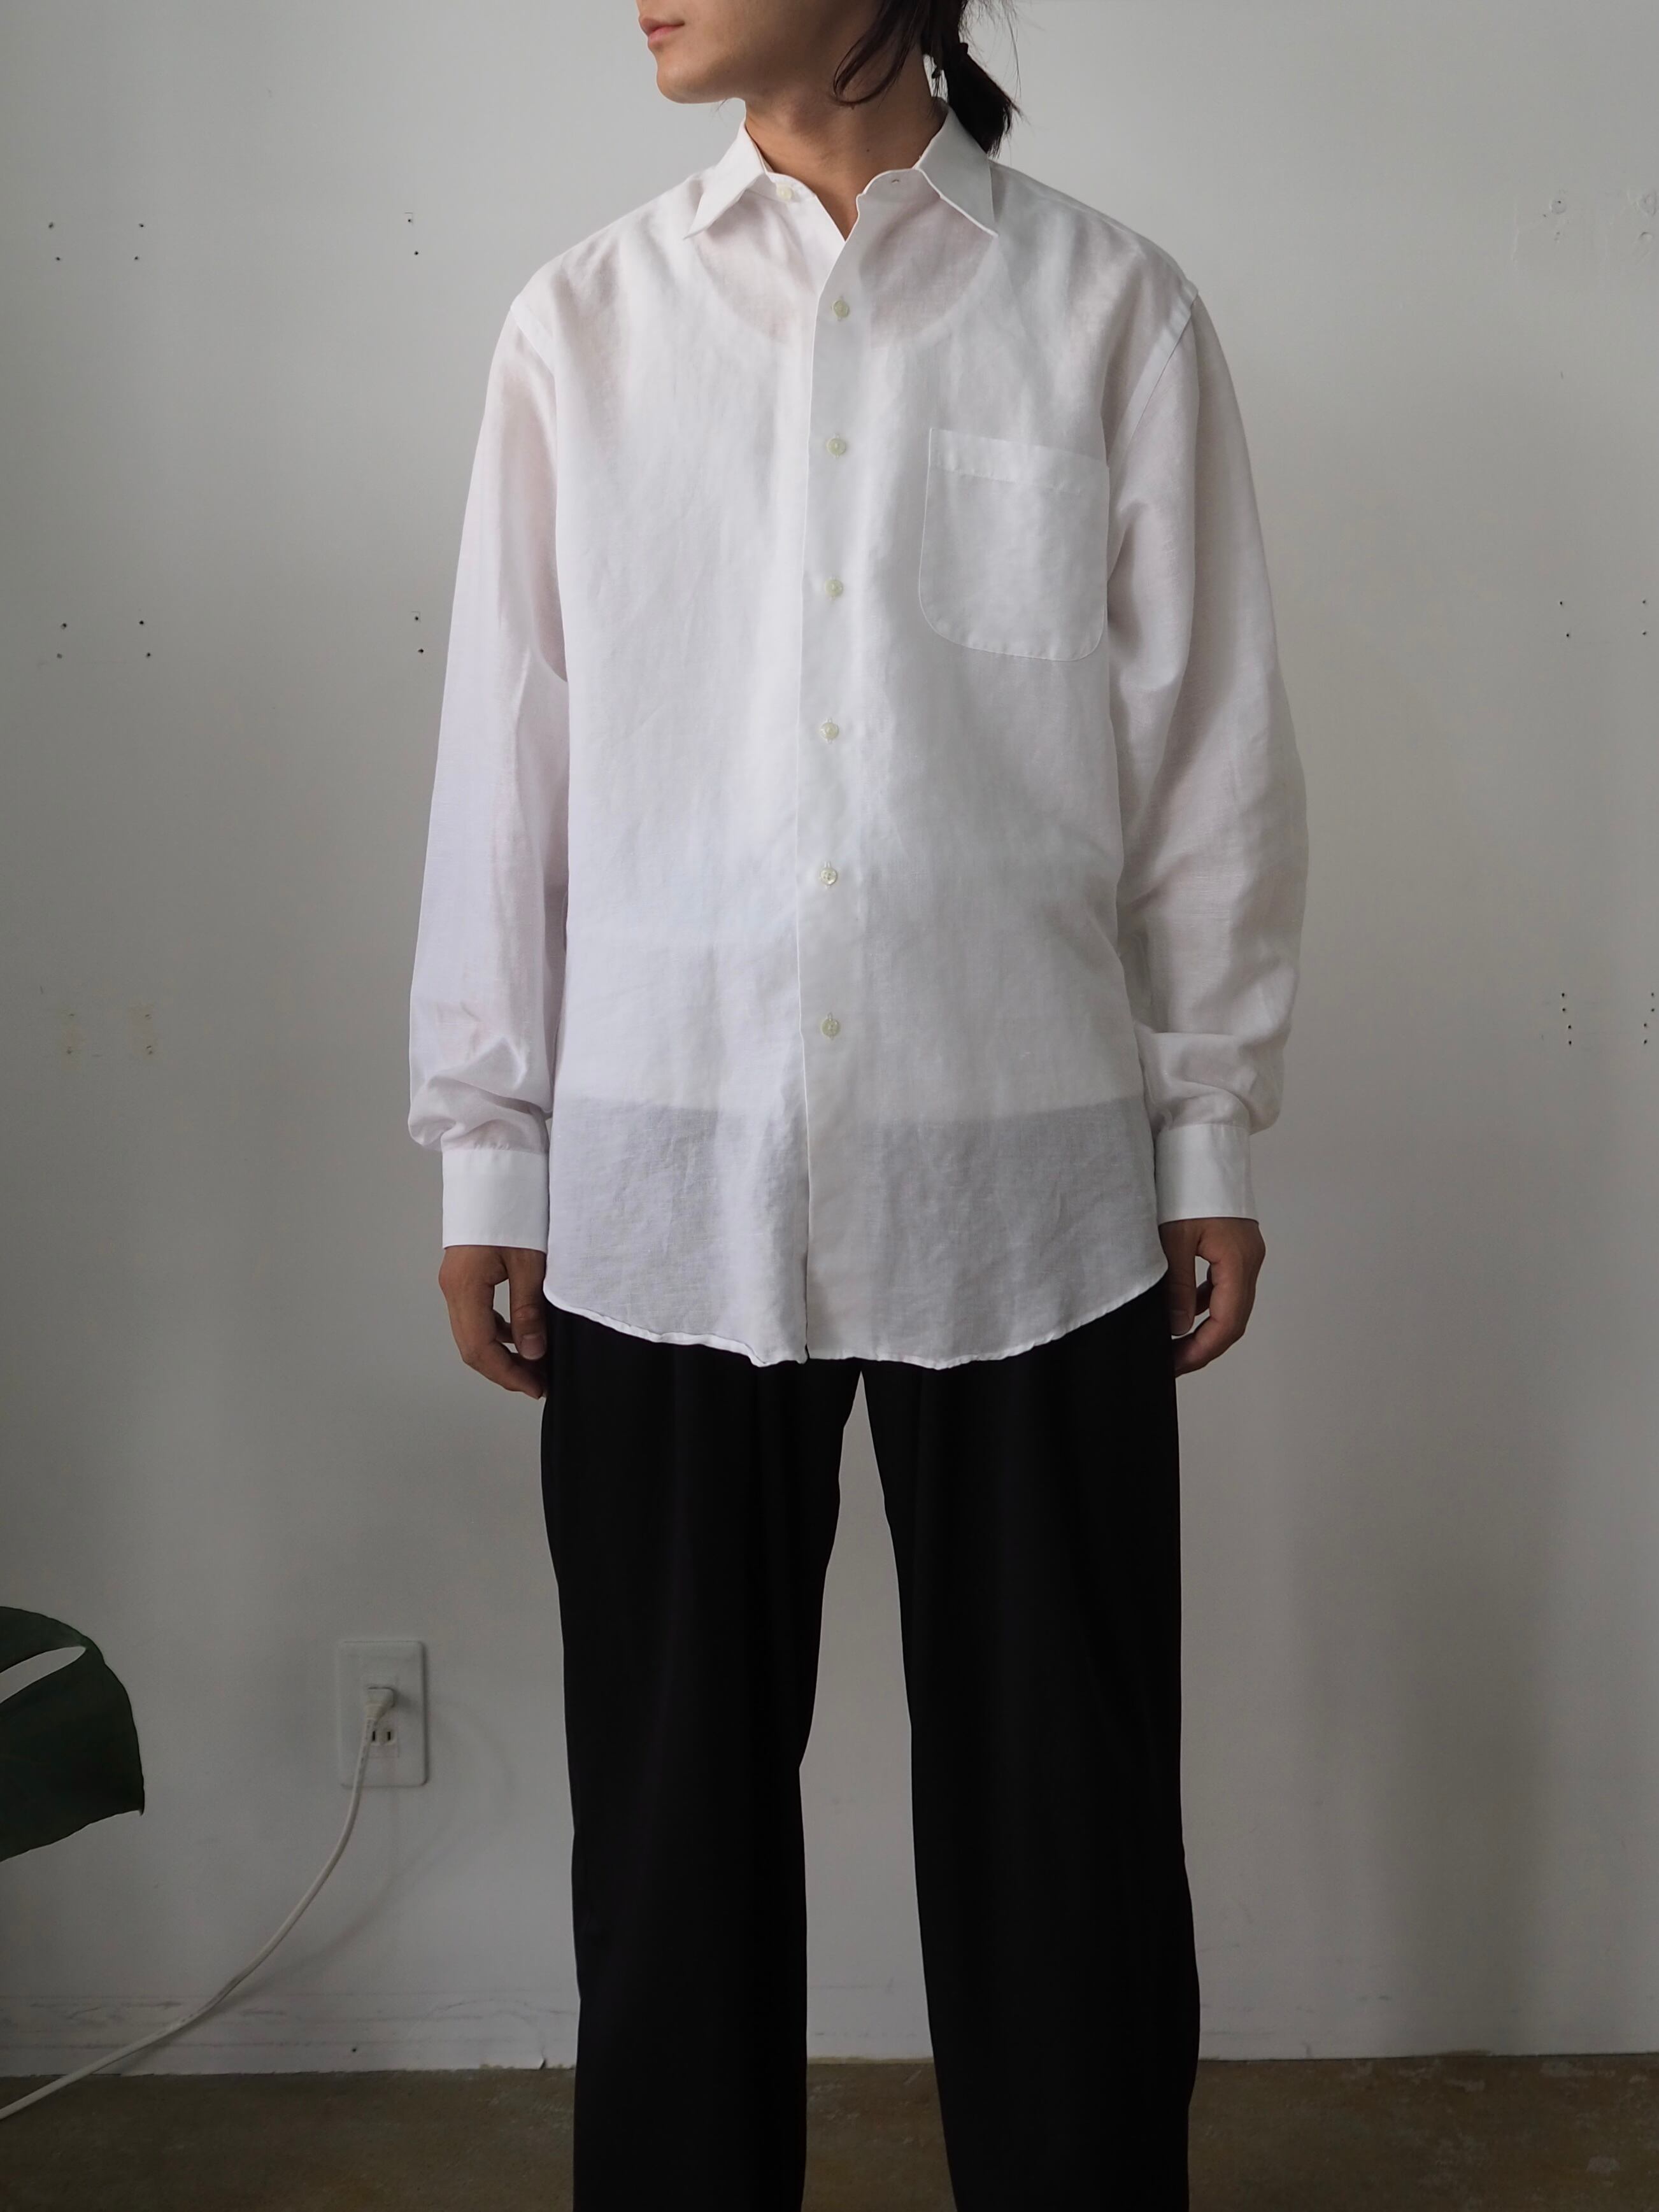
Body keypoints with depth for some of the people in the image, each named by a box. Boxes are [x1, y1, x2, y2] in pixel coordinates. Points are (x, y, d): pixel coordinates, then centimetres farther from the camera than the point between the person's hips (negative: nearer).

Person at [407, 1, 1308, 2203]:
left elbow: (1210, 746, 3)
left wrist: (1214, 1135, 3)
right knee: (675, 1791, 11)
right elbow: (510, 753, 5)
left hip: (1024, 1180, -1)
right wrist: (484, 1153, 5)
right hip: (662, 1188, 1)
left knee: (1061, 1806, 9)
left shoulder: (1114, 310, 1)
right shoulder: (582, 321, 5)